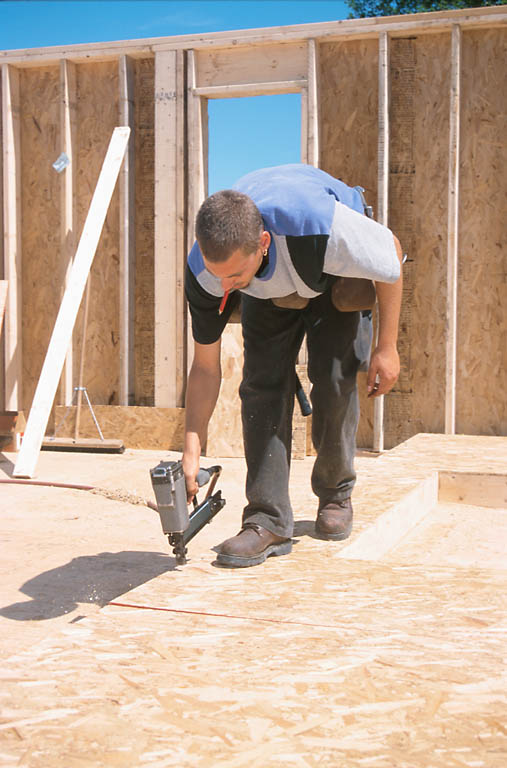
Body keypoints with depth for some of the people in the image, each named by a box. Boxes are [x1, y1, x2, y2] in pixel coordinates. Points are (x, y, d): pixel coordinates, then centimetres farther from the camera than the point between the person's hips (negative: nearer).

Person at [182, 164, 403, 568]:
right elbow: (205, 367, -18)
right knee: (263, 383, -15)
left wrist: (387, 347, -17)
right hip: (269, 287, 2)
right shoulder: (205, 273, -33)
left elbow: (392, 251, -22)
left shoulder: (318, 222, -45)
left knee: (333, 377, -14)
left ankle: (336, 493, 11)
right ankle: (269, 520, -11)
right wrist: (192, 451, -25)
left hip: (337, 275, -2)